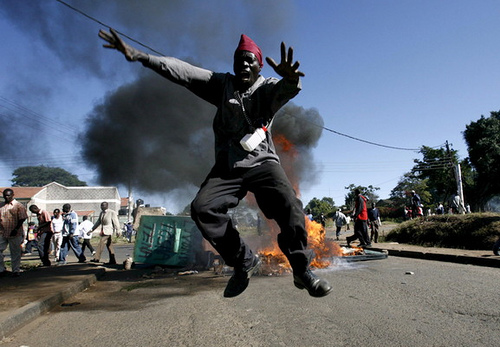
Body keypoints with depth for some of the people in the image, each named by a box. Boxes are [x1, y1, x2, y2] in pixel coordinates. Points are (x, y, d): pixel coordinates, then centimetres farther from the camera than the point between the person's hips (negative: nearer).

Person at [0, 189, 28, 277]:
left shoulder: (19, 206, -2)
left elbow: (22, 219, -8)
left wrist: (16, 229, -15)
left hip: (14, 234, -4)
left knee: (15, 253, 4)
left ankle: (16, 270, 14)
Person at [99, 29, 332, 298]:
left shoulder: (267, 88, 4)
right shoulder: (223, 84, 12)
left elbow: (285, 90, -21)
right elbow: (182, 71, 4)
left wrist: (290, 79, -47)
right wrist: (138, 56, -5)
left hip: (262, 162, -2)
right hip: (228, 165, 3)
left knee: (289, 206, -25)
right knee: (202, 208, -18)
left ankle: (302, 270, -7)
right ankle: (245, 262, -3)